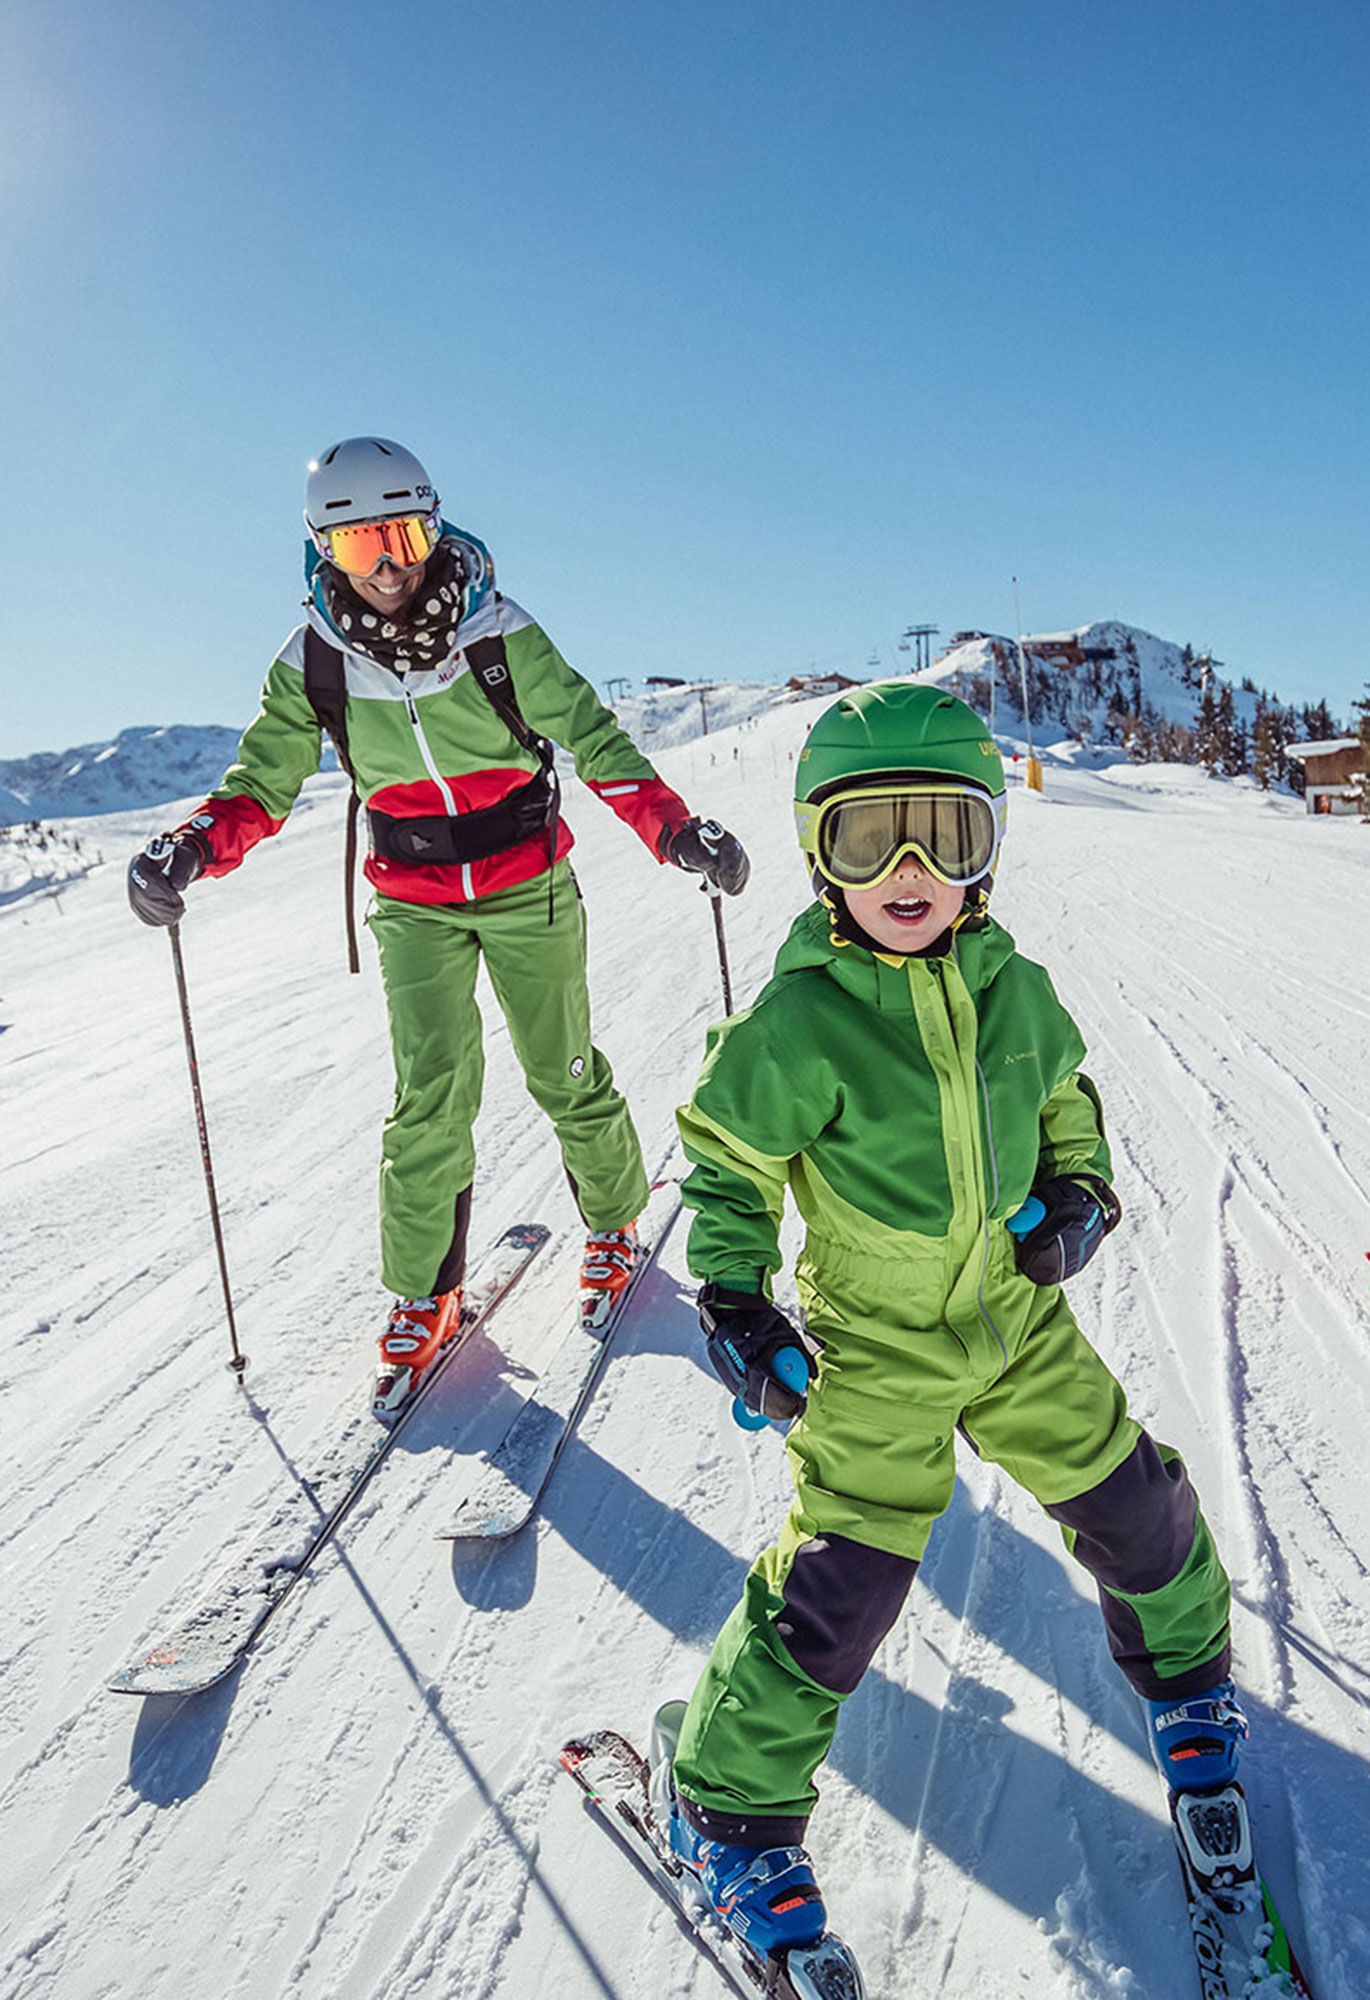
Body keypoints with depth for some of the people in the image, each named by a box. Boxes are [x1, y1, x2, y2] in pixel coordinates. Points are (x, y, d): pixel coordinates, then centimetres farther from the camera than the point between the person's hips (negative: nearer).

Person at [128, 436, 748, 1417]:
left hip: (528, 885, -1)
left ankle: (613, 1222, 32)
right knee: (432, 1095, -4)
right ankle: (424, 1295, 13)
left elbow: (592, 737, -11)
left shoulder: (500, 634, -13)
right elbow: (266, 776, -3)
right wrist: (196, 844, -23)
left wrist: (675, 827, -23)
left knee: (564, 1075, 6)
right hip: (414, 904, 1)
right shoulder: (314, 661, -7)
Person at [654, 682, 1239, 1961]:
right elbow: (727, 1156, -9)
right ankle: (728, 1801, 19)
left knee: (1134, 1504, 17)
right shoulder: (797, 1024, -20)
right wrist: (733, 1300, -16)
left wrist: (1080, 1188, -3)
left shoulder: (1013, 985, -6)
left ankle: (1181, 1666, 51)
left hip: (1018, 1316, 5)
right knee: (846, 1579, -5)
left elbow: (1062, 1090, 13)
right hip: (875, 1347, -5)